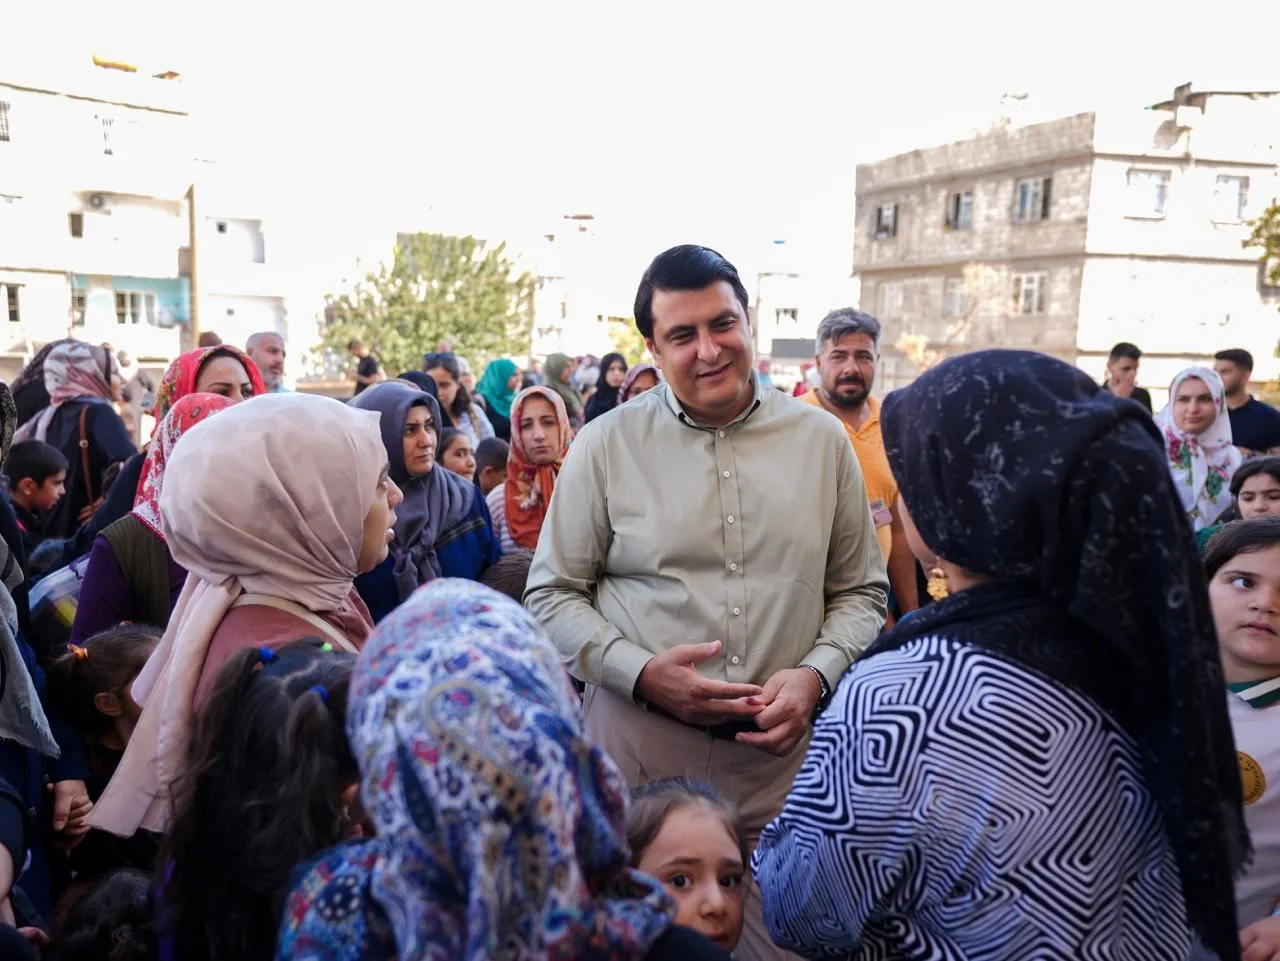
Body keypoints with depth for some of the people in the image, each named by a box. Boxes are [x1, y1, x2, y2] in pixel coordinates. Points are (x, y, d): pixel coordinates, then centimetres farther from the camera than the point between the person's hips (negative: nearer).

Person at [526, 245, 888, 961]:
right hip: (637, 747, -1)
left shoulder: (822, 439, 3)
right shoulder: (605, 446, -2)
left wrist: (816, 674, -9)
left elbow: (861, 591, 9)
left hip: (781, 751, 1)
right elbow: (552, 594, 2)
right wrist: (640, 672, -13)